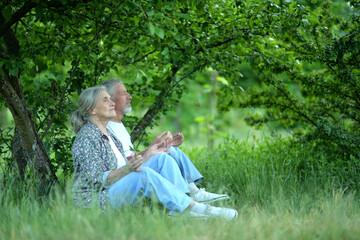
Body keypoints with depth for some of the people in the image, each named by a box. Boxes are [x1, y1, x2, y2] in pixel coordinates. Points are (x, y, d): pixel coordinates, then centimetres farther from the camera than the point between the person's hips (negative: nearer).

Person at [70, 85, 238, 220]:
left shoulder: (107, 134, 16)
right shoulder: (86, 138, -14)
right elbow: (98, 179, -20)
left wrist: (147, 155, 11)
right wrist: (127, 169, -34)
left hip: (118, 187, 10)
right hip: (96, 198, -10)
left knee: (162, 159, -2)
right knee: (145, 174, -33)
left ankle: (178, 209, -17)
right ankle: (192, 208, -30)